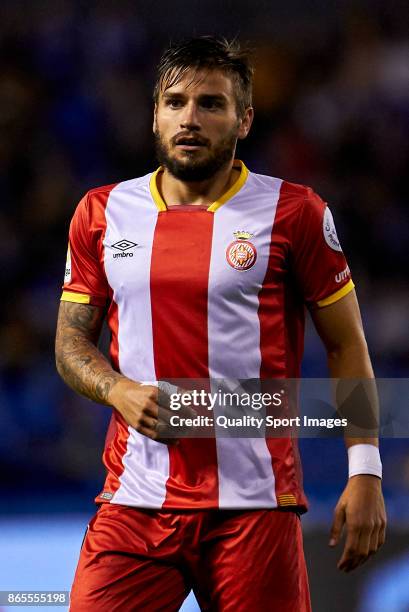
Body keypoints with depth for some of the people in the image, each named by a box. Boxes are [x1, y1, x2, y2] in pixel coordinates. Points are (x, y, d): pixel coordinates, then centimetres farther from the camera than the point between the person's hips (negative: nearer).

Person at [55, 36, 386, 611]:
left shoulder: (294, 213, 1)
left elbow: (347, 347, 4)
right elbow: (72, 340, 15)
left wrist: (365, 473, -4)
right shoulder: (102, 213, 10)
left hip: (256, 503, -2)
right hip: (135, 497, 2)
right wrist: (120, 391, -6)